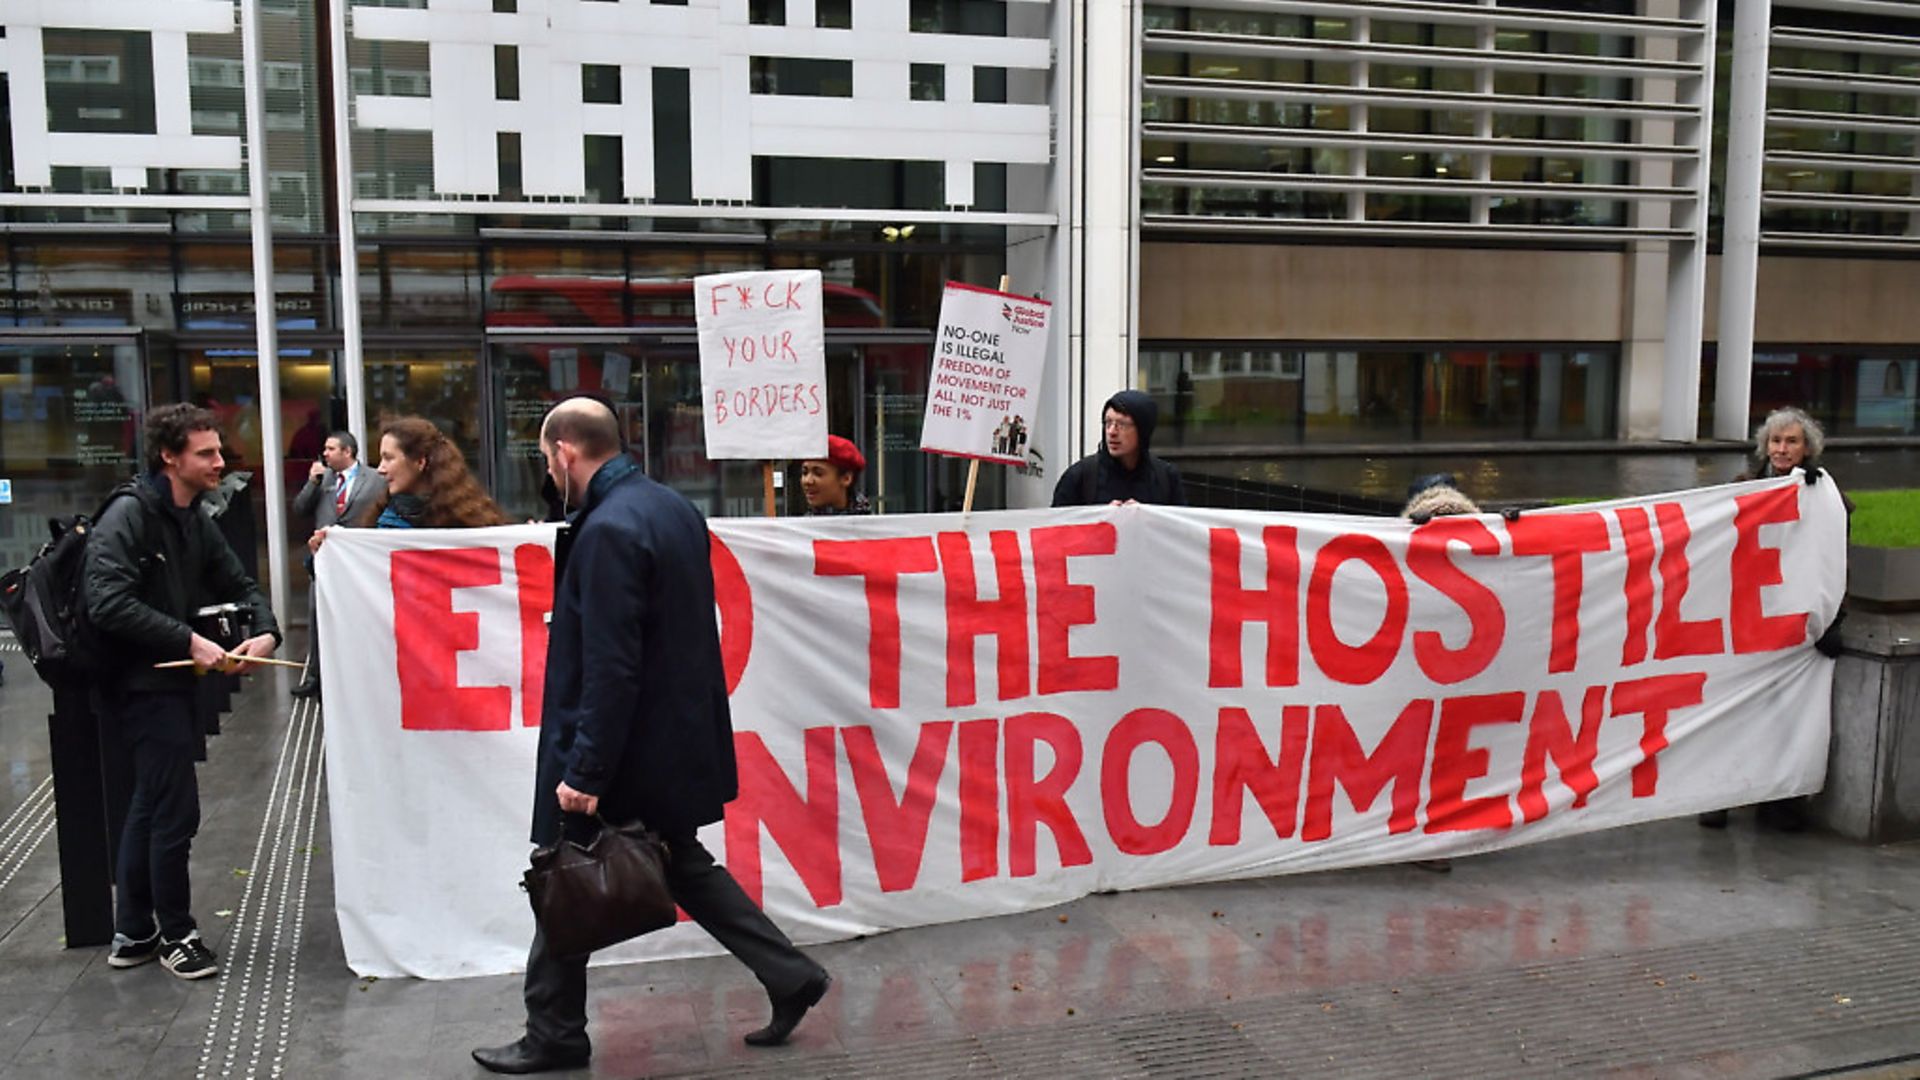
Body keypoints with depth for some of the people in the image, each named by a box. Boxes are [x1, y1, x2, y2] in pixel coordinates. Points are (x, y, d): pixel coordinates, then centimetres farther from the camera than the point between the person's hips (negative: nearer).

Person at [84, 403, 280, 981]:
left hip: (170, 680, 10)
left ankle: (133, 935, 29)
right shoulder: (129, 515, -16)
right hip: (142, 683, -10)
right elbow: (107, 601, -26)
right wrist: (188, 641, -26)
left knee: (151, 806, 17)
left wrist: (266, 631, -6)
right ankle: (176, 935, 12)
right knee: (176, 811, -5)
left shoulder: (195, 522, 10)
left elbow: (240, 585, 14)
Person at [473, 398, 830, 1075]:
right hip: (680, 738, 9)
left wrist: (583, 772, -21)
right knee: (682, 864, 20)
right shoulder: (673, 507, 7)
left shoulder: (607, 530, -21)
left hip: (628, 750, -9)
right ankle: (789, 975, 20)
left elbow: (610, 668, -25)